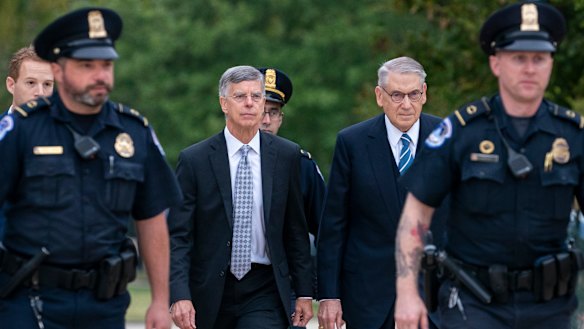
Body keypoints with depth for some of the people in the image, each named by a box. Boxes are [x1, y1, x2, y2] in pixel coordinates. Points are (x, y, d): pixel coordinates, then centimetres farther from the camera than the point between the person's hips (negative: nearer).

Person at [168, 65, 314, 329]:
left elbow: (296, 231, 9)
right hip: (211, 292, 0)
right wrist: (179, 295, -18)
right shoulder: (194, 159, -3)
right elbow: (178, 236, -6)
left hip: (264, 291, 0)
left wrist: (304, 292, 7)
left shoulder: (286, 155, 3)